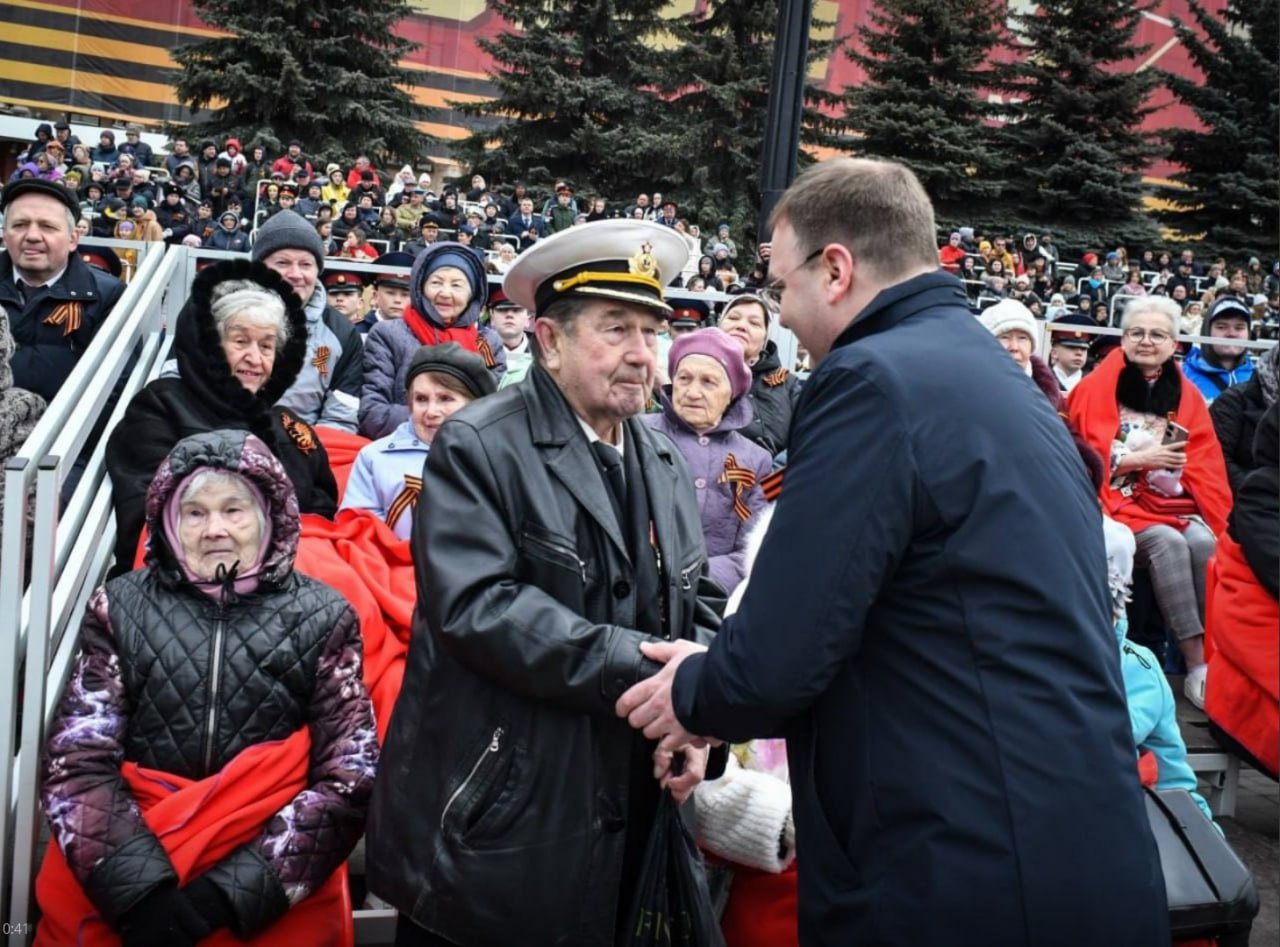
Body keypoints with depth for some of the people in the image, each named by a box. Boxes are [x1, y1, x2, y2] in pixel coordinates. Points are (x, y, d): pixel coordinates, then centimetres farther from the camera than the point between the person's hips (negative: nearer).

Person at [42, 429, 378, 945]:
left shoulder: (321, 617, 4)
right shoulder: (120, 609, 8)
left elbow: (349, 778, -3)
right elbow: (77, 760, 1)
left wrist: (231, 893, -13)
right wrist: (140, 888, -13)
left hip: (275, 858, -1)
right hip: (138, 840, 1)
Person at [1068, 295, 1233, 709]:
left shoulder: (1186, 395, 11)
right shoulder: (1101, 384, -2)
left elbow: (1205, 464, 10)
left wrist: (1211, 517, -8)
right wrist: (1140, 458, -13)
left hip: (1176, 504, 4)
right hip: (1121, 502, -4)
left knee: (1203, 544, -28)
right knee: (1169, 543, -31)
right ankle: (1196, 666, -29)